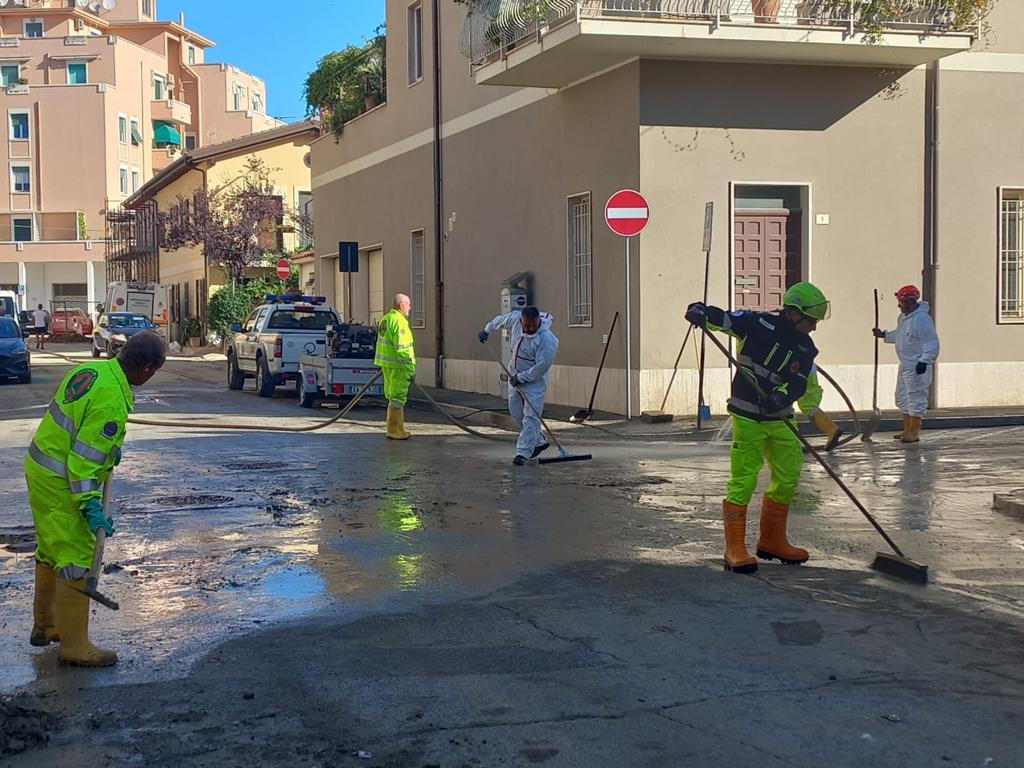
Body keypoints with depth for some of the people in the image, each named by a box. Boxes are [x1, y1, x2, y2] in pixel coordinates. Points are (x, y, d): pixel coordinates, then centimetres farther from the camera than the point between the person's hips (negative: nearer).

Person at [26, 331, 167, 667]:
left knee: (51, 550, 22)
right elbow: (86, 457, -27)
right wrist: (91, 504, -24)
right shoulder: (111, 401, -27)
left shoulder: (91, 369, 1)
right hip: (61, 485, -10)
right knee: (76, 560, -2)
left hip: (41, 469, 10)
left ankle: (45, 626, 37)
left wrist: (110, 447, 23)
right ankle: (74, 645, 5)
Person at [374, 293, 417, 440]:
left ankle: (398, 429, 24)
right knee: (398, 398, -4)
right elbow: (402, 349, -22)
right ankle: (394, 431, 0)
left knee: (393, 397, 16)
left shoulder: (385, 319, 14)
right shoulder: (399, 321, -17)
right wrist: (411, 370, -21)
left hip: (386, 365, 10)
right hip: (397, 366, -10)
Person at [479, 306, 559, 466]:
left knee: (530, 417, -12)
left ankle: (523, 452, -13)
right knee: (516, 413, 13)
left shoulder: (547, 340, -29)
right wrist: (486, 330, 27)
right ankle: (540, 442, 27)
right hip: (515, 376, 7)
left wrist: (521, 378, -19)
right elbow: (500, 320, 12)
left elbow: (542, 366, -25)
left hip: (534, 382, -7)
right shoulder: (514, 318, -11)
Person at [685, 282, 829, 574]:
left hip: (780, 418, 7)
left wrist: (782, 396, -30)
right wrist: (699, 312, -32)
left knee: (788, 477, 12)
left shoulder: (805, 348, 3)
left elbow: (799, 384, -9)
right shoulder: (759, 324, -12)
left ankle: (772, 541, 28)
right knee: (743, 479, -10)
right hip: (748, 416, -7)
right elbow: (721, 318, -11)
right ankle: (735, 549, -4)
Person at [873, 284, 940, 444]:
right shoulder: (904, 317, 11)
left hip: (918, 367, -11)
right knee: (902, 397, 16)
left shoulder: (922, 319, -21)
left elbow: (932, 343, -22)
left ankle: (914, 432, -1)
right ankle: (907, 430, 25)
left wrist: (925, 361, -28)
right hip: (905, 365, 11)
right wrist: (884, 335, 21)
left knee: (916, 397, -6)